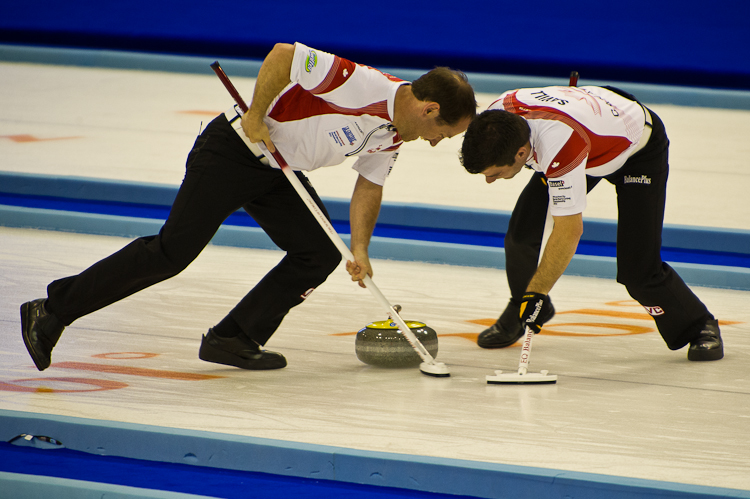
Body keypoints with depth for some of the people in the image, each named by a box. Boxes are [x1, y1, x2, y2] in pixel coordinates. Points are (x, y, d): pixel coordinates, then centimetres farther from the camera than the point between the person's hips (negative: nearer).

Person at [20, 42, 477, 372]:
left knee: (320, 255, -2)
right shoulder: (361, 84, -28)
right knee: (172, 252, -10)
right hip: (233, 152, -9)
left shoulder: (394, 135, 1)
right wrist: (256, 118, -23)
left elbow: (370, 185, 13)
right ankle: (54, 310, -2)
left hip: (281, 173, 9)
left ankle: (233, 340, 3)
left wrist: (359, 250, 2)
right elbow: (283, 54, -31)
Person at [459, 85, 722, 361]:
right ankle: (521, 310, 22)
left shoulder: (559, 144, -46)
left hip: (639, 148, -7)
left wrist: (537, 292, -34)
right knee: (521, 231, -4)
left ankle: (700, 327, 9)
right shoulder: (498, 112, -26)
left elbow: (569, 231, -39)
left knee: (637, 270, -14)